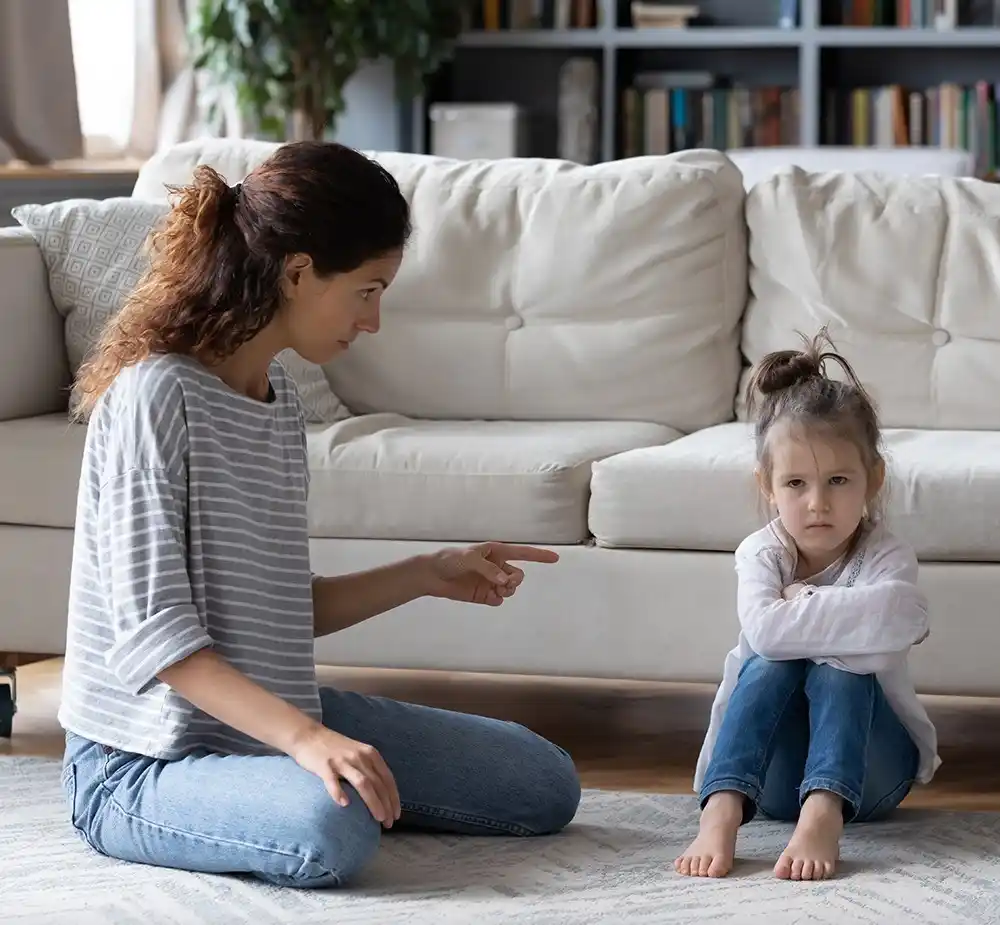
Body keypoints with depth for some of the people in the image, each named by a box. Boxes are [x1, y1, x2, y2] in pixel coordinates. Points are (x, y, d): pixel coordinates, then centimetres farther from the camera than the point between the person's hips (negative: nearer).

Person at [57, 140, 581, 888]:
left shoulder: (280, 399, 8)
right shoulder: (155, 394, -19)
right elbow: (150, 632, -25)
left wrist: (428, 575, 11)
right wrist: (302, 737, -35)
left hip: (268, 715, 8)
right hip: (144, 763, -8)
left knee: (545, 785, 6)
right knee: (332, 832, -38)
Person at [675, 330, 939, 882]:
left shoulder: (886, 557, -12)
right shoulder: (762, 554, -7)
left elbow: (898, 619, -38)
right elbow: (764, 630, -31)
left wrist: (802, 603, -27)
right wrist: (838, 614, -24)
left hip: (868, 769, -1)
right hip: (773, 771, 1)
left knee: (837, 671, -29)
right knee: (769, 664, -27)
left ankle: (824, 817, -51)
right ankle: (721, 812, -48)